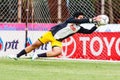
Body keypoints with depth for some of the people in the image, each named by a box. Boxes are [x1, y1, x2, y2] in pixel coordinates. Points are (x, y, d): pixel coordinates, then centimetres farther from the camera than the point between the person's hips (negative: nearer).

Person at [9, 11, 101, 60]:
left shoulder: (79, 28, 5)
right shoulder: (71, 20, -8)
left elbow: (89, 31, 5)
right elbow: (78, 21, -27)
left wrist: (96, 25, -9)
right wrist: (91, 20, -29)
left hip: (58, 41, 3)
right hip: (51, 34, -3)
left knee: (58, 52, -29)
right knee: (35, 45, -2)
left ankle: (38, 56, -14)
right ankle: (17, 56, 12)